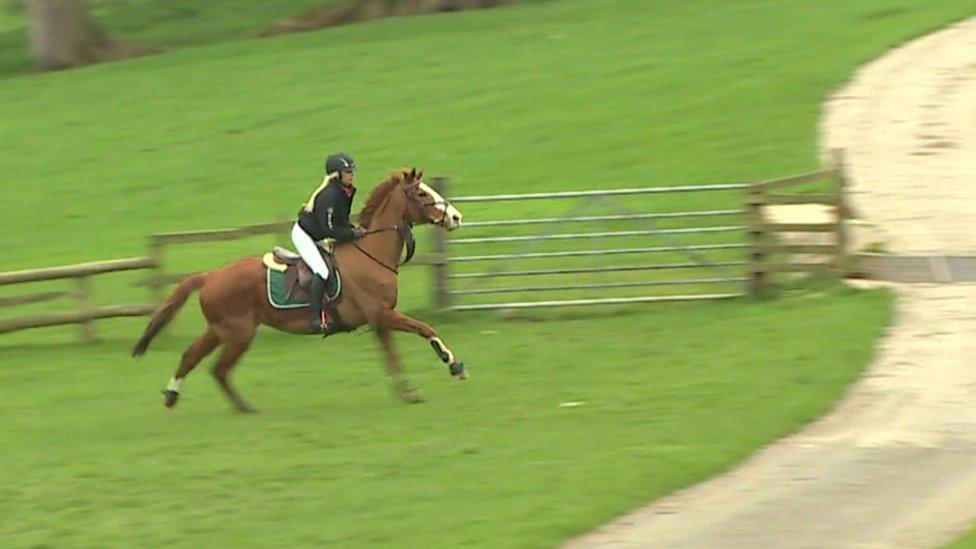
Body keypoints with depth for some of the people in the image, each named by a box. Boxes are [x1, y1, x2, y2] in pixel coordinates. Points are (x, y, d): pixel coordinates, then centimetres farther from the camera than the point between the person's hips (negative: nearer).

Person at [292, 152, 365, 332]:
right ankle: (315, 318, -22)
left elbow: (341, 221, 11)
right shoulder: (329, 195, -31)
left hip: (317, 237, 10)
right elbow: (329, 230, -31)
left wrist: (354, 230, -6)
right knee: (322, 271, -22)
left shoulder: (347, 192, -2)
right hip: (303, 235, -10)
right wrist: (354, 233, -26)